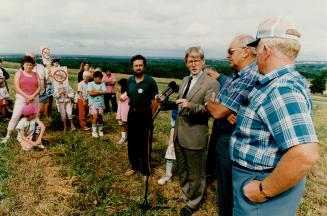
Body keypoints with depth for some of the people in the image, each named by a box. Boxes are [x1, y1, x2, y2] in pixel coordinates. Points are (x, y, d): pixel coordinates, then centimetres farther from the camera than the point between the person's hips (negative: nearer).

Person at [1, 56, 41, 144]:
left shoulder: (36, 74, 9)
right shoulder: (19, 73, 2)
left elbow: (39, 87, 3)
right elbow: (17, 87, -7)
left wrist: (32, 96, -12)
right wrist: (27, 96, -16)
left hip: (34, 98, 2)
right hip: (21, 98, -2)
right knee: (15, 116, -7)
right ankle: (7, 136, -1)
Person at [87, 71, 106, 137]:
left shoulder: (102, 84, 4)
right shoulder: (90, 84, -1)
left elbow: (104, 92, -12)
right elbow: (90, 93, -14)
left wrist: (95, 91, -11)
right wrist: (100, 92, -9)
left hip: (101, 103, 3)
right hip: (93, 103, -2)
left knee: (100, 117, 10)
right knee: (95, 117, -10)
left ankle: (100, 130, 27)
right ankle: (94, 131, 2)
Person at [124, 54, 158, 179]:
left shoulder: (150, 81, -12)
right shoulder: (129, 80, 4)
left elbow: (155, 100, -10)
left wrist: (150, 116, -12)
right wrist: (132, 108, 9)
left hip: (145, 115, -5)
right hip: (132, 114, 5)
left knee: (145, 144, 3)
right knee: (132, 142, 14)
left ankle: (145, 171, 17)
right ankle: (134, 166, 31)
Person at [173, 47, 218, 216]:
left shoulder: (211, 84, -14)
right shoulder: (185, 80, 10)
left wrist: (191, 106, -32)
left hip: (194, 136, -7)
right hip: (179, 134, 8)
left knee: (195, 174, 11)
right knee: (182, 170, 24)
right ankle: (184, 194, 46)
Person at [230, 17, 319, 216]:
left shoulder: (281, 90, -28)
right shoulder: (290, 80, 5)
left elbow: (306, 155, -37)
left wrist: (264, 191, -25)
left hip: (261, 184, -9)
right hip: (258, 175, 9)